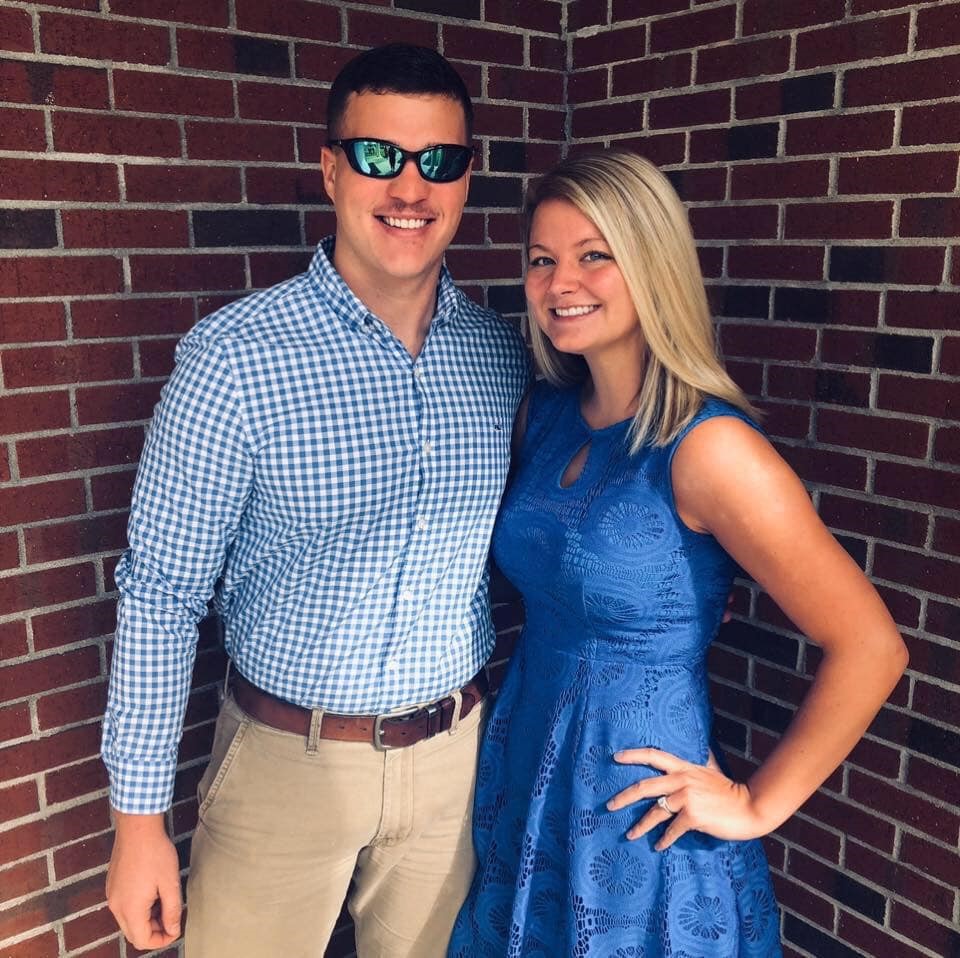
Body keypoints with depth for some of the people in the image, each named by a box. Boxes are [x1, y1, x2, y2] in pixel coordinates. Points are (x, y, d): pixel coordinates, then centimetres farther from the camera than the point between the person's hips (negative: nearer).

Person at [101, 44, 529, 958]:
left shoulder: (504, 355, -4)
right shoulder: (234, 357, -17)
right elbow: (159, 594, -12)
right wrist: (139, 819, -8)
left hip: (454, 753, 4)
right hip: (287, 756, -3)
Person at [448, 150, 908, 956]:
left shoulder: (707, 444, -23)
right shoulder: (546, 412, -2)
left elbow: (870, 648, -20)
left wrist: (757, 805, -13)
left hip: (637, 822, -6)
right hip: (519, 776, 6)